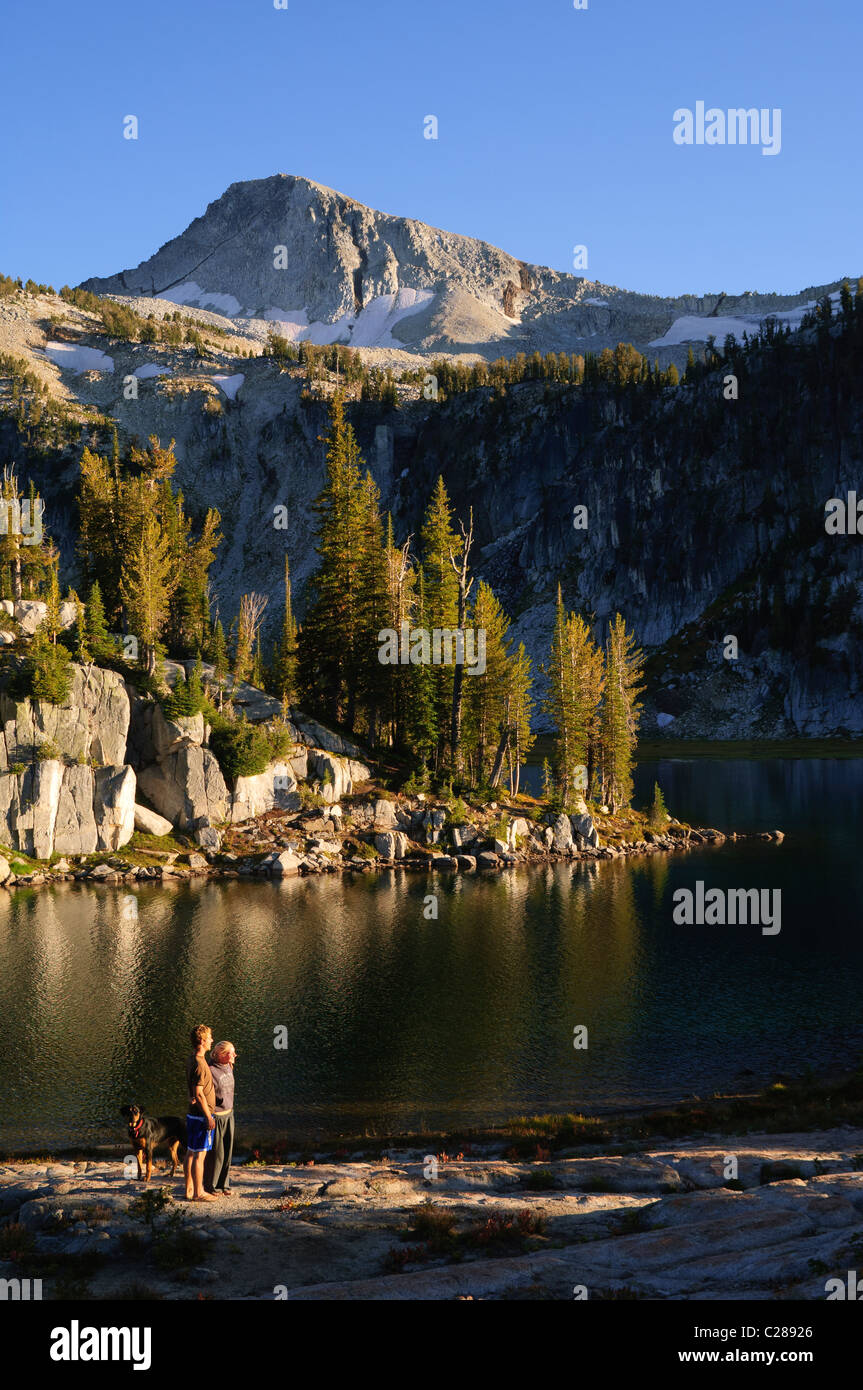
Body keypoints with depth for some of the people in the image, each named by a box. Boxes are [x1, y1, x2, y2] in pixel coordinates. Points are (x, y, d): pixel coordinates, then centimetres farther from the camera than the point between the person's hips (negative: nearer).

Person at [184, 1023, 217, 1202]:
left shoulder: (191, 1061, 10)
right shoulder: (199, 1064, -21)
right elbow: (198, 1093, -23)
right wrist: (208, 1117, -18)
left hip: (192, 1114, 10)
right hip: (201, 1115, -10)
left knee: (191, 1153, 14)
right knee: (199, 1154, -4)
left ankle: (189, 1189, 21)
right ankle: (198, 1193, 1)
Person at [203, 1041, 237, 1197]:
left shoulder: (228, 1068, 4)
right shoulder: (210, 1071, -21)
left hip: (228, 1114, 7)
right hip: (215, 1116, -7)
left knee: (227, 1151, 13)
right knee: (215, 1153, 3)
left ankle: (224, 1184, 26)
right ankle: (211, 1187, 18)